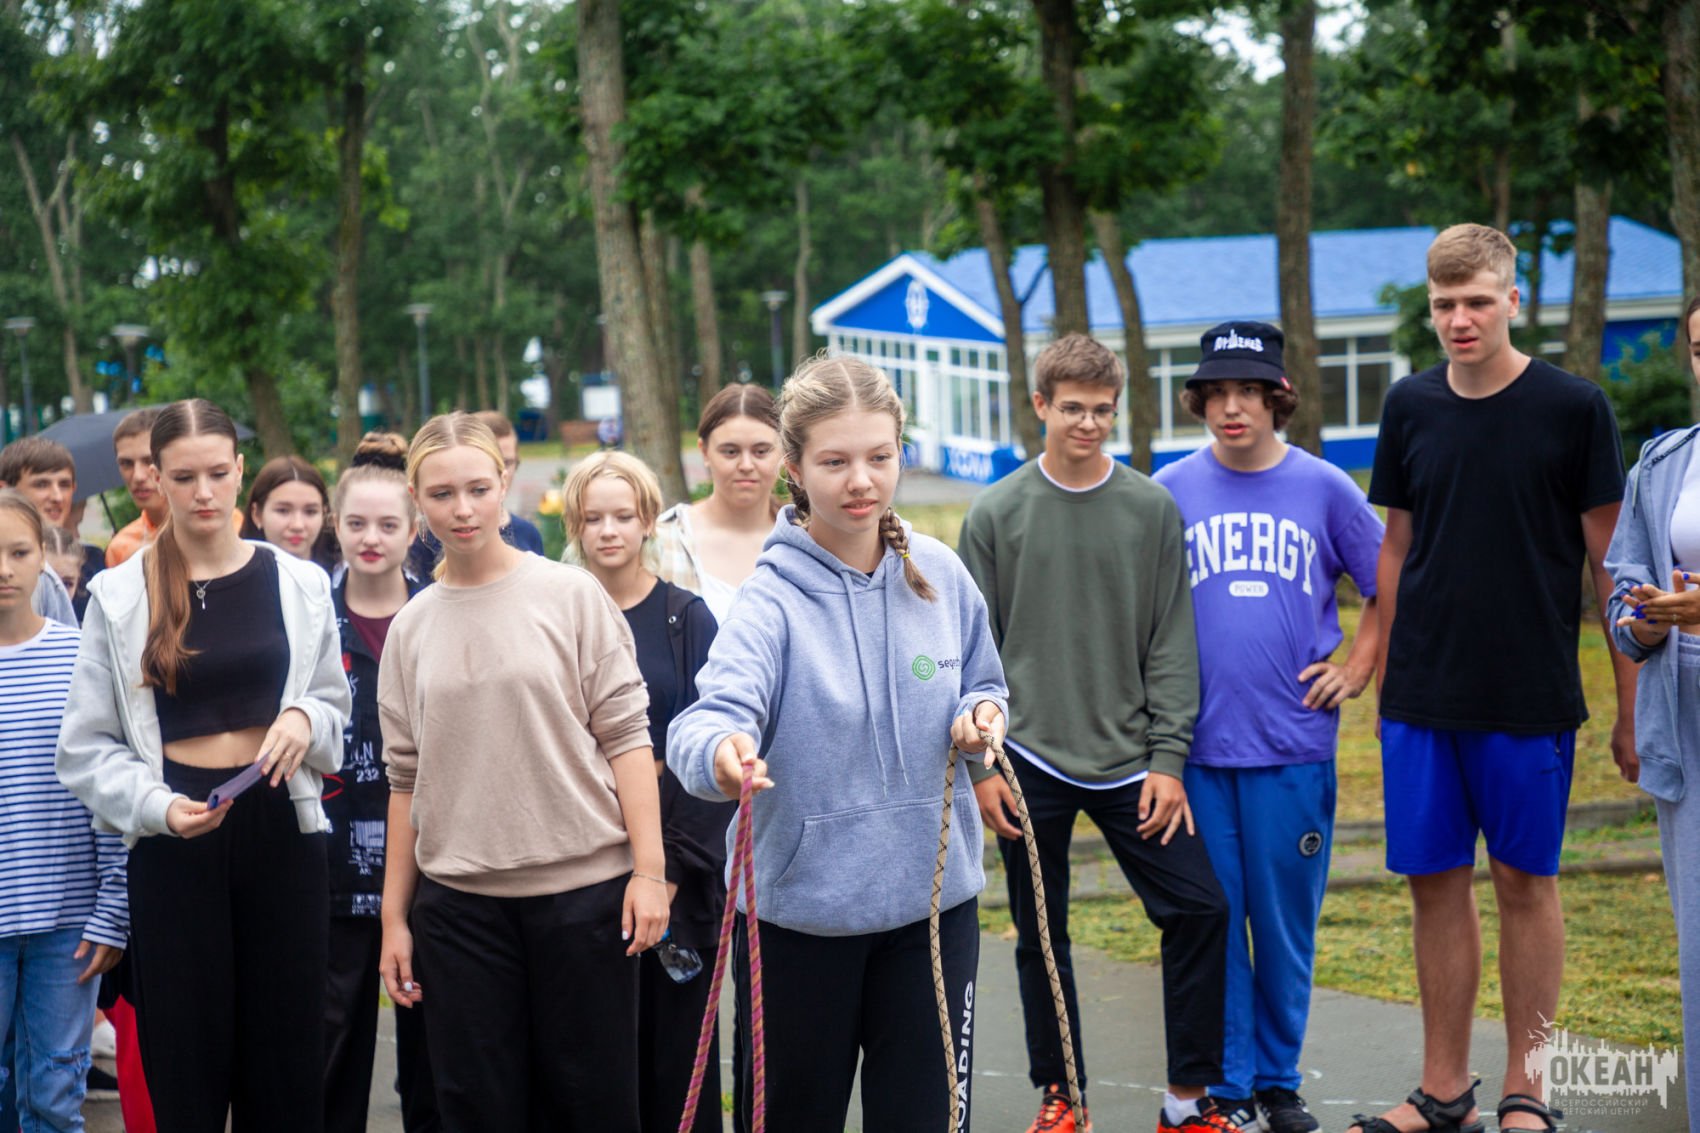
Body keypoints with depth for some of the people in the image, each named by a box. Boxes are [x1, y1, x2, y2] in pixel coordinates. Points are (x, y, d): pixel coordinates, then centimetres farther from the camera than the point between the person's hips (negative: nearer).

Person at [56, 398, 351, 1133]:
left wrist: (305, 720, -9)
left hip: (282, 829, 2)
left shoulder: (298, 583, 4)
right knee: (187, 1068, 3)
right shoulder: (119, 595, -2)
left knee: (287, 1063, 4)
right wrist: (158, 806, -19)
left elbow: (336, 707, 14)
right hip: (175, 842, -1)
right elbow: (86, 749, -2)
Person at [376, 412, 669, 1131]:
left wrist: (649, 869, -9)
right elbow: (406, 779, 11)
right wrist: (393, 916, 9)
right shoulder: (411, 628, 9)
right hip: (458, 901, 3)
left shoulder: (569, 595, 1)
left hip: (581, 884, -2)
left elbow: (624, 735, -2)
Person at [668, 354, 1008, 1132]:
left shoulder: (938, 575, -1)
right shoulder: (774, 599, -14)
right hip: (798, 909, -3)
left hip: (931, 896, 3)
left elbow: (982, 684, 15)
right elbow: (715, 712, -30)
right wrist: (719, 750, -53)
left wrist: (981, 714, -8)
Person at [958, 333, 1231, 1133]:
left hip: (1129, 760, 1)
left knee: (1200, 909, -4)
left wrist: (1168, 758, -4)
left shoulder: (1152, 510, 3)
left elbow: (1171, 645, 2)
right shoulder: (996, 513, 0)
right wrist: (980, 765, -4)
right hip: (1031, 761, -1)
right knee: (1040, 934, 6)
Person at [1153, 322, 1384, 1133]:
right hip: (1200, 743, 0)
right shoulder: (1171, 490, 3)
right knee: (1213, 921, 4)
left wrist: (1357, 669, 4)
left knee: (1286, 921, 5)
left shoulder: (1324, 488, 2)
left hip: (1294, 741, 0)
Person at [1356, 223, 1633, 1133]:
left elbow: (1609, 561, -2)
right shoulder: (1411, 406, 6)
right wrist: (1384, 674, 10)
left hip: (1531, 698, -3)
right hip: (1422, 698, 3)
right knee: (1435, 884, 7)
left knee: (1525, 883, 4)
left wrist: (1631, 706, -3)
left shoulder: (1574, 408, -5)